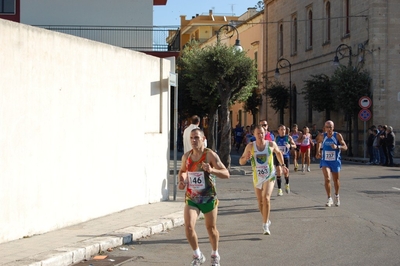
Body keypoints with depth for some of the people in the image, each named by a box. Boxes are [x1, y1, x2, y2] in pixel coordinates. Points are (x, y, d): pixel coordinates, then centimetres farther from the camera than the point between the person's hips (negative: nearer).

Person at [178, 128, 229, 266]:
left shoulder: (210, 155, -13)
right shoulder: (186, 156, 1)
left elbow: (226, 174, -16)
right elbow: (182, 171, 21)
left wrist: (212, 170, -33)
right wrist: (181, 181, 0)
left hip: (208, 198, -3)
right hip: (191, 197, 3)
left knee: (211, 228, 12)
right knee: (188, 226, -13)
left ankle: (215, 255, 37)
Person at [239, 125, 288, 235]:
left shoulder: (271, 144, -5)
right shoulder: (250, 146, -7)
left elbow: (278, 153, 17)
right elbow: (241, 162, -3)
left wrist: (282, 165, 15)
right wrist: (246, 158, -24)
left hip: (269, 176, -2)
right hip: (257, 177, 2)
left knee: (266, 198, -21)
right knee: (260, 202, 11)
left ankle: (265, 225, -17)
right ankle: (267, 220, 37)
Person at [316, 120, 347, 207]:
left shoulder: (338, 136, -11)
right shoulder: (322, 136, -4)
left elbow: (345, 147, -13)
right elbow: (318, 141, 20)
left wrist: (337, 147, -31)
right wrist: (318, 151, 9)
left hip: (335, 161, 0)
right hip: (325, 161, 0)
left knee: (336, 180, 13)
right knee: (327, 179, -16)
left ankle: (336, 195, 39)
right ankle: (329, 199, -6)